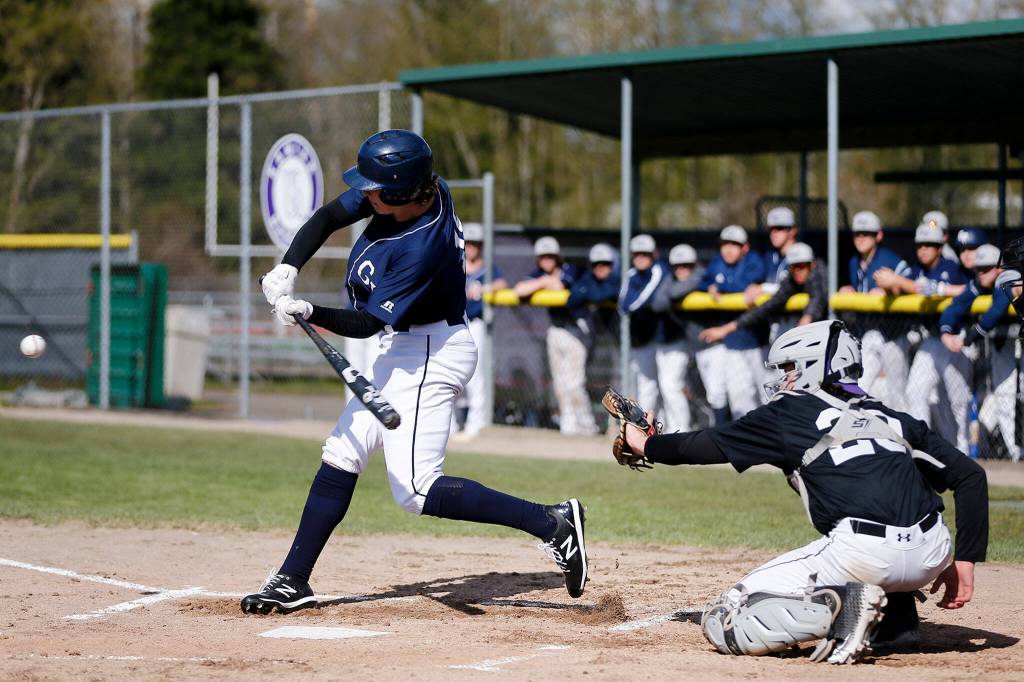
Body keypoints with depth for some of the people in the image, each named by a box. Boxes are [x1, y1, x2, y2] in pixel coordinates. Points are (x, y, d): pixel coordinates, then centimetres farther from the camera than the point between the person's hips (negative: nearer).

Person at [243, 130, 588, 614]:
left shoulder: (422, 248, -31)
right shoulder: (422, 189, -8)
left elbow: (366, 323, -26)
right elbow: (326, 219, 0)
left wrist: (309, 313, -39)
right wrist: (287, 270, -13)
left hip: (431, 356, -10)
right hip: (402, 351, 10)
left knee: (414, 491, -13)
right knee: (340, 457, 11)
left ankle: (552, 524, -12)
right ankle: (292, 582, 18)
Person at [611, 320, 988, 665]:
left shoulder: (792, 412, 15)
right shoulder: (894, 419, 25)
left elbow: (706, 445, 22)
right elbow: (971, 476, 17)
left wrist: (645, 444, 40)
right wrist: (964, 562, 19)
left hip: (861, 556, -5)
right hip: (932, 559, 5)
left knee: (721, 624, 4)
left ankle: (837, 607, -17)